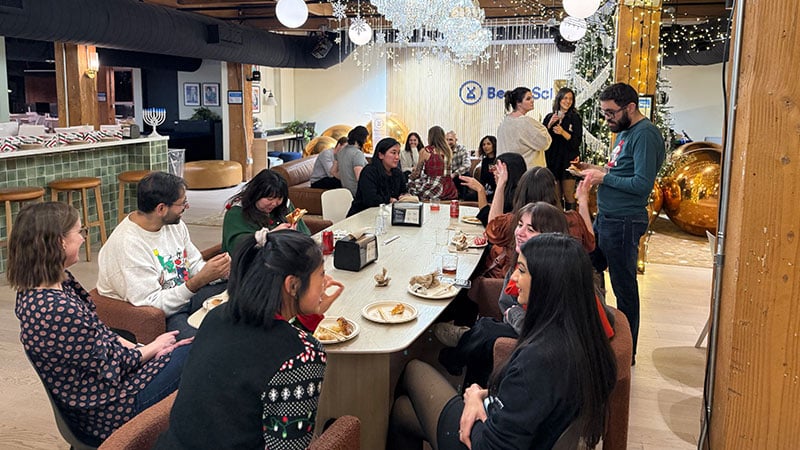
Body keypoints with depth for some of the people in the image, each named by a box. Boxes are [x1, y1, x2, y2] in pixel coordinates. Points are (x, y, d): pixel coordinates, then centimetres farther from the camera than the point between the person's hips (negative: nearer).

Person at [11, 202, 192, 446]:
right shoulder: (59, 310, -34)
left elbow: (99, 331, 6)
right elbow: (108, 369, -22)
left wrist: (144, 348, -1)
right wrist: (153, 348, -5)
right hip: (103, 413, -9)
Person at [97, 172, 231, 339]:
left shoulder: (174, 224, 2)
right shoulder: (127, 245, -23)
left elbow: (194, 265, 12)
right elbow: (151, 304, -23)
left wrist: (218, 272, -10)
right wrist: (198, 281, -32)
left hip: (184, 296, 8)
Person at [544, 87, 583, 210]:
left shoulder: (575, 118, 2)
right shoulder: (549, 117, 11)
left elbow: (577, 142, -4)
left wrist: (563, 132, -18)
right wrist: (550, 124, -8)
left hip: (568, 161, -3)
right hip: (552, 160, 3)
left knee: (569, 195, -4)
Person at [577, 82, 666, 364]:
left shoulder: (645, 135, -17)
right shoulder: (624, 131, 14)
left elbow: (642, 184, -24)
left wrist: (604, 177, -17)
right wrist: (595, 169, 4)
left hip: (623, 223, -10)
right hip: (605, 217, 10)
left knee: (624, 287, 1)